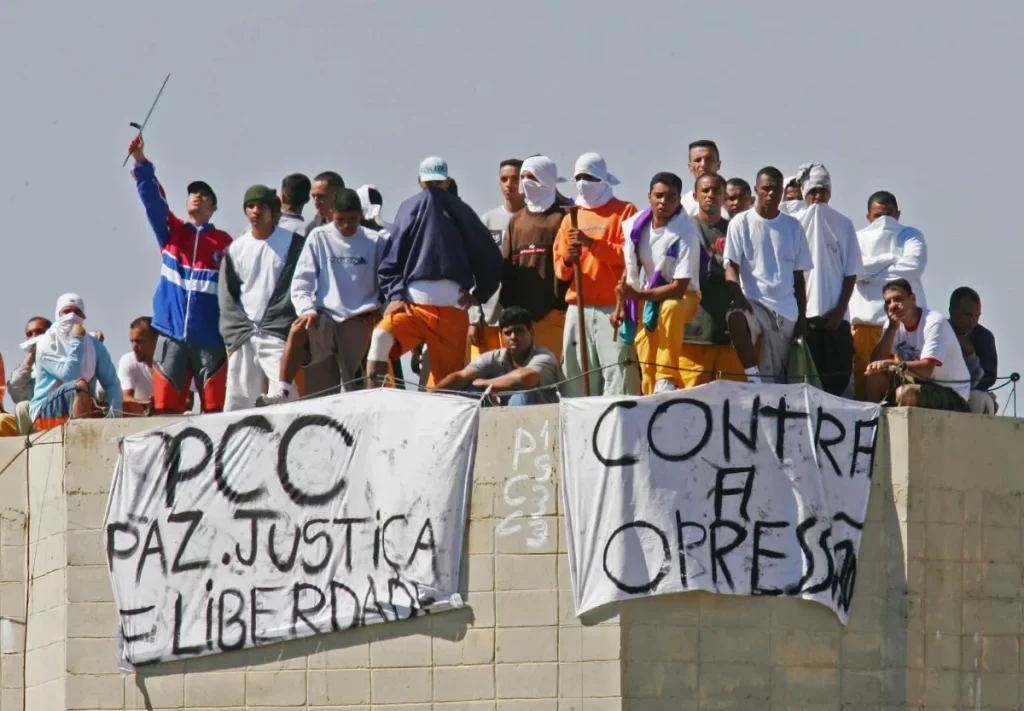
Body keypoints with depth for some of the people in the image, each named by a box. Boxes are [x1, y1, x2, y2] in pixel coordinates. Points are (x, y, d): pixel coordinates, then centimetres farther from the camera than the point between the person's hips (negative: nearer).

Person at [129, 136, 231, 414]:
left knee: (216, 409, -7)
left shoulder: (224, 242, 7)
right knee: (165, 409, -4)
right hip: (171, 334, 2)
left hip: (210, 338, -2)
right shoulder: (170, 231, 14)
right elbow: (152, 199, 0)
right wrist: (141, 162, -15)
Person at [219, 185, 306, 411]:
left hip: (278, 334, -4)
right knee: (237, 402, -1)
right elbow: (227, 296, 13)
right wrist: (235, 333, -1)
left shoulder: (293, 243, 5)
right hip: (243, 338, 4)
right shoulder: (236, 248, 16)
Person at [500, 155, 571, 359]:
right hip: (521, 312, 5)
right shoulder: (516, 220, 19)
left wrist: (564, 304, -13)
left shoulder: (563, 217, 0)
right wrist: (508, 307, 7)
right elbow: (506, 266, 16)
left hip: (553, 312, -5)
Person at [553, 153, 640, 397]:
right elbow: (559, 269, 16)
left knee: (617, 376, -13)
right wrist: (567, 260, -6)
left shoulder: (624, 211, 5)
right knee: (577, 377, 1)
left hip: (614, 308, -5)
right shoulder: (571, 218, 19)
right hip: (578, 310, 5)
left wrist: (592, 243, -15)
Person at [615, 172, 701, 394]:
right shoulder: (635, 225, -8)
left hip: (683, 296, -5)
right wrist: (621, 306, 5)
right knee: (647, 365, -1)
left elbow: (679, 287, -24)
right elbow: (630, 269, 7)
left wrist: (638, 295, -29)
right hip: (647, 298, 5)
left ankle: (668, 378, -36)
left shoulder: (685, 233, -23)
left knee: (670, 309, -39)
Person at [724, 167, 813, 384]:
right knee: (737, 316, -38)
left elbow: (798, 276, 15)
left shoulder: (793, 227, 12)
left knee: (775, 376, 0)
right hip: (754, 302, -3)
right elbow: (731, 267, -4)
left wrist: (802, 317, 9)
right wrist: (738, 296, -24)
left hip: (786, 310, 3)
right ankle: (752, 375, -30)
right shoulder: (741, 223, 4)